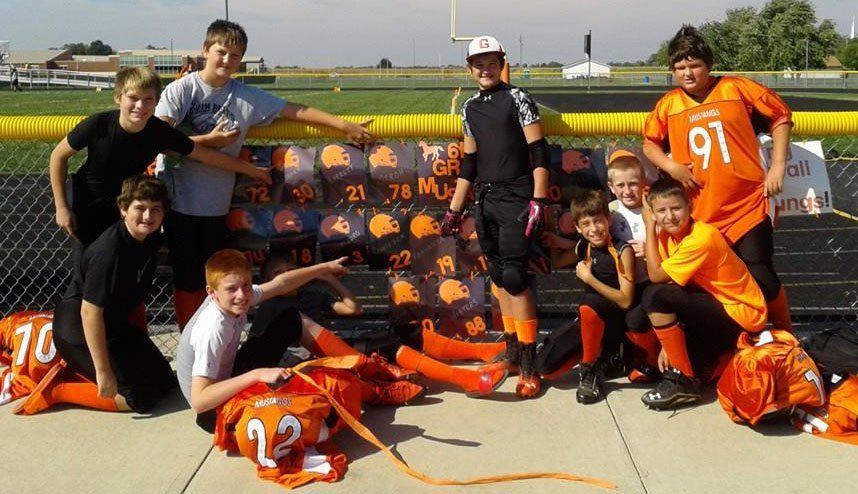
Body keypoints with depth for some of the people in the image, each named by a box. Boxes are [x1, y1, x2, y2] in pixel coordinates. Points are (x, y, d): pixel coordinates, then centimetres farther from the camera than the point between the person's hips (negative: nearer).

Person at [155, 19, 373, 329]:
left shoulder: (248, 97, 3)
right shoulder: (180, 90, -5)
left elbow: (296, 111, 3)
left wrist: (344, 126, 1)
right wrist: (208, 141, -17)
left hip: (216, 206, 3)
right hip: (180, 202, -3)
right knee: (187, 279, 6)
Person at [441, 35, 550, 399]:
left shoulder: (517, 98, -3)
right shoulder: (470, 108, 14)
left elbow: (538, 152, -7)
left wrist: (538, 200, -16)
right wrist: (454, 210, 16)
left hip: (516, 198, -6)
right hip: (486, 201, 6)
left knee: (513, 276, -11)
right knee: (498, 277, 9)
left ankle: (528, 367, -6)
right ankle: (511, 352, 21)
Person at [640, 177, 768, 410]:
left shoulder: (701, 238, -23)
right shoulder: (668, 234, 3)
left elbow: (656, 275, -21)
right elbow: (670, 285, 0)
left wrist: (649, 228, -15)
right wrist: (668, 343, -6)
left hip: (741, 317, -9)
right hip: (718, 306, 9)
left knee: (654, 296, -24)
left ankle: (683, 380, -16)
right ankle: (718, 356, 14)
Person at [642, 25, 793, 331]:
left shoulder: (736, 88, -1)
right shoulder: (668, 104, 5)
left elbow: (780, 117, 7)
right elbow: (649, 143, 15)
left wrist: (778, 166, -1)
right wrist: (671, 167, -4)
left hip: (748, 205, -3)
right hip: (701, 213, 3)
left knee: (761, 275, -5)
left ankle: (787, 337, 19)